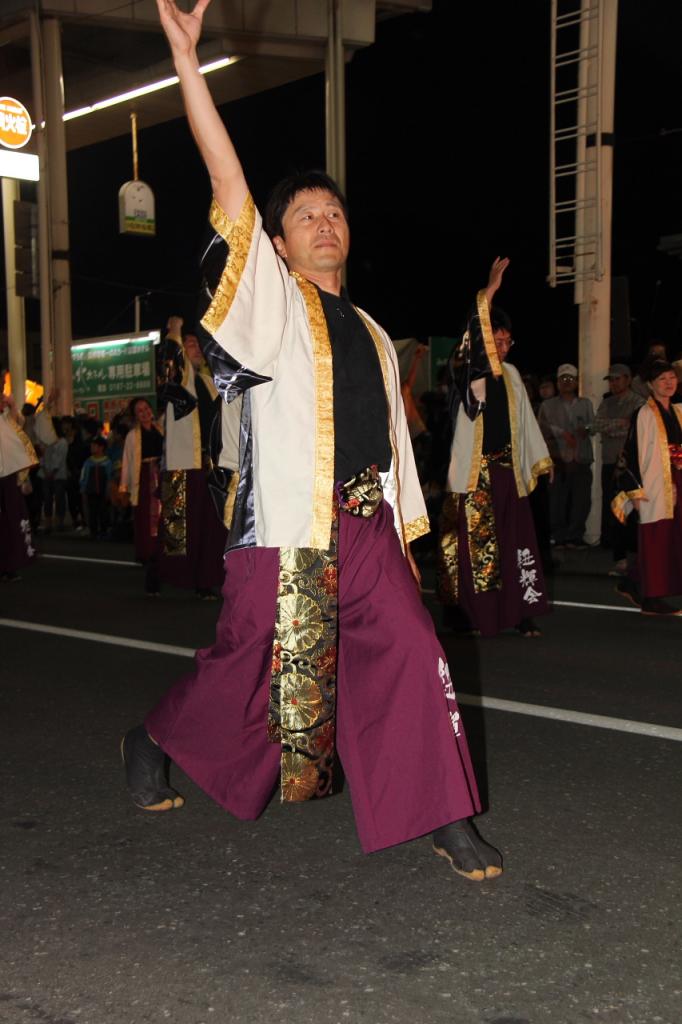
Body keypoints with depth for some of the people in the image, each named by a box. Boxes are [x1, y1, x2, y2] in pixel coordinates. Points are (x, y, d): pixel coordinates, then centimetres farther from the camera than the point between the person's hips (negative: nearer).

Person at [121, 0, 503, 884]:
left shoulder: (372, 337, 18)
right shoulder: (272, 300, 1)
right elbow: (231, 191, -10)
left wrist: (404, 536, 16)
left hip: (367, 532, 5)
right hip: (285, 533, -4)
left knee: (415, 660, -7)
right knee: (245, 672, 6)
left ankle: (442, 816, 3)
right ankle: (154, 740, 33)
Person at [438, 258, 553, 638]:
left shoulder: (510, 375, 12)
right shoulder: (468, 374, -4)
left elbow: (525, 420, 18)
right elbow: (474, 339, -20)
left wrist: (540, 460, 19)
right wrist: (489, 292, -24)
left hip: (507, 471, 5)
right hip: (475, 472, -5)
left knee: (515, 541, 2)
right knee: (474, 544, -3)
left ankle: (520, 613, 6)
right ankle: (470, 615, 3)